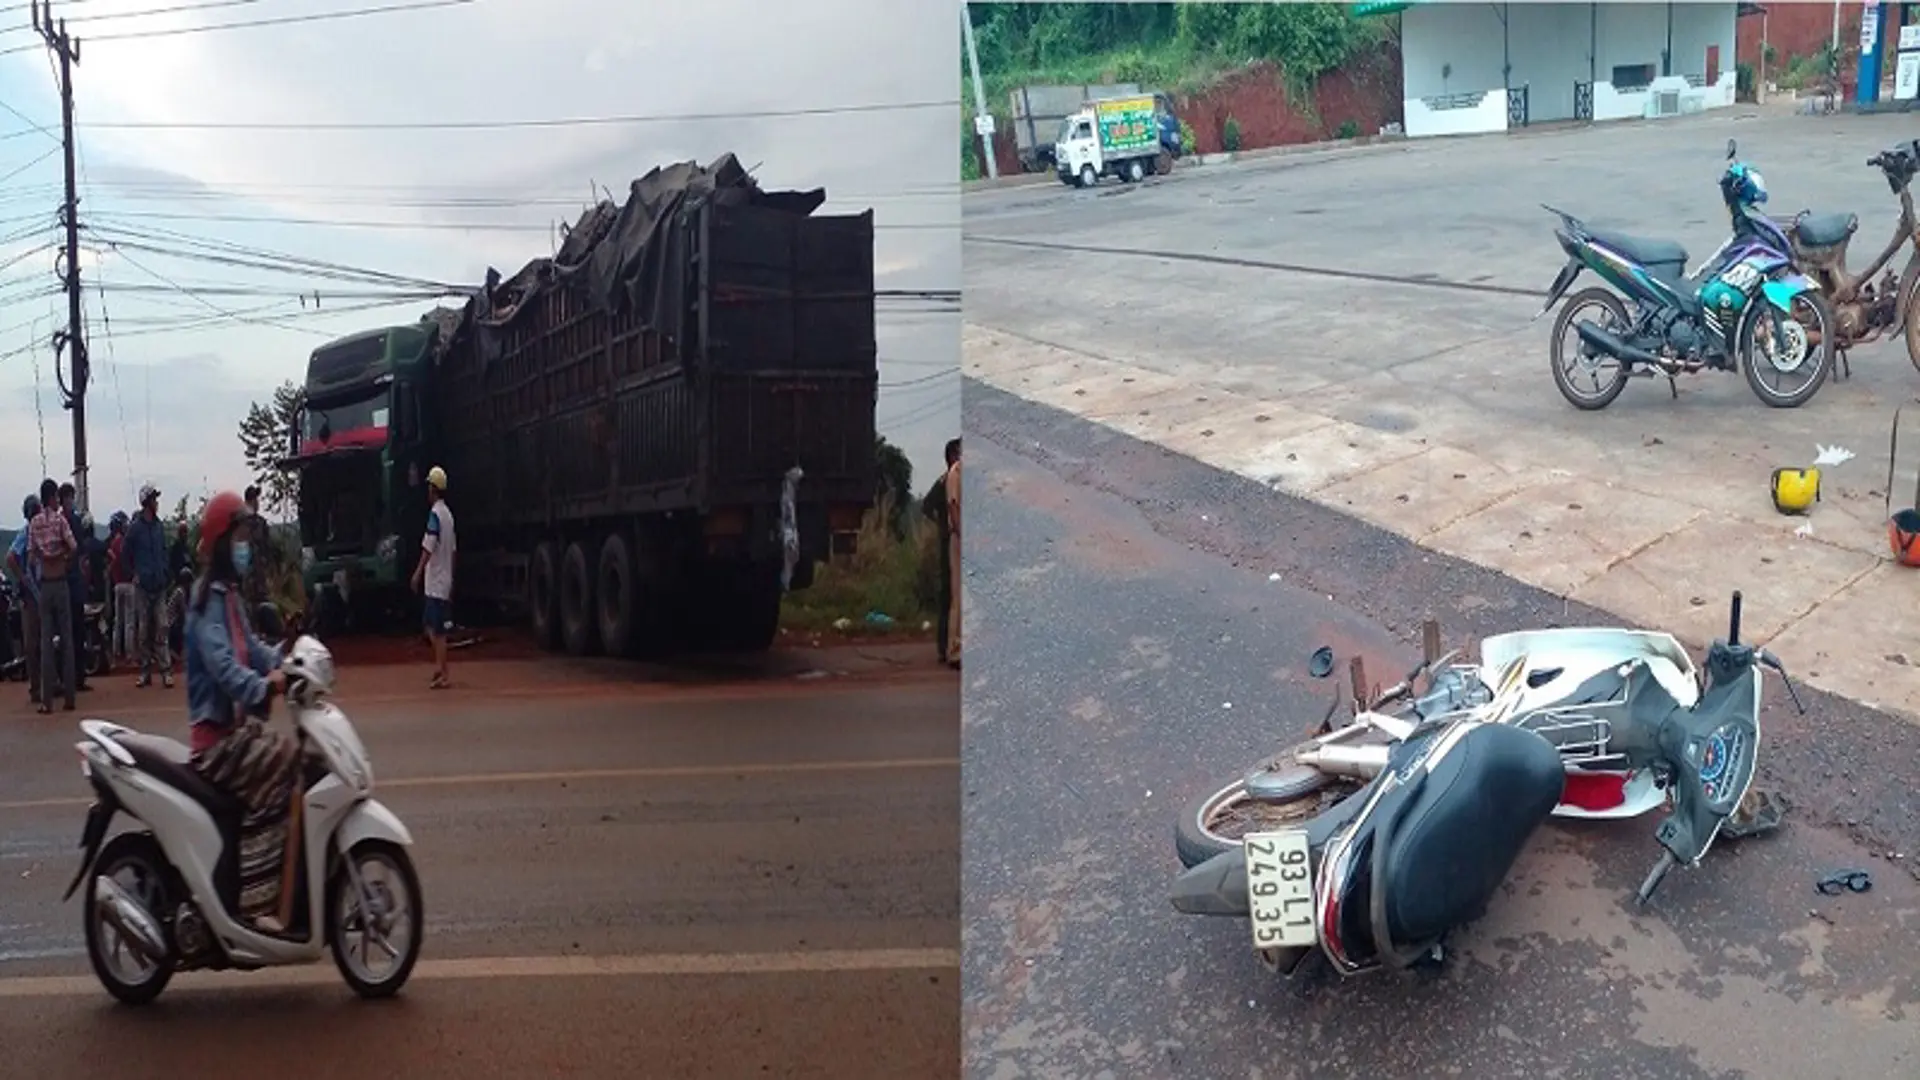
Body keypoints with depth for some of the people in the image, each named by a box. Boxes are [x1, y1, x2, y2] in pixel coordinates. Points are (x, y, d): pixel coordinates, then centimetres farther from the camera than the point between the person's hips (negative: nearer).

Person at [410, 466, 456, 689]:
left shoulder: (435, 514, -15)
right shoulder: (448, 514, 12)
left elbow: (428, 547, -22)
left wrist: (417, 573, -21)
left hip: (436, 582, -9)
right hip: (444, 581, 9)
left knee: (438, 629, -6)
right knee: (432, 625, 18)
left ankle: (445, 675, -5)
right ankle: (439, 665, 21)